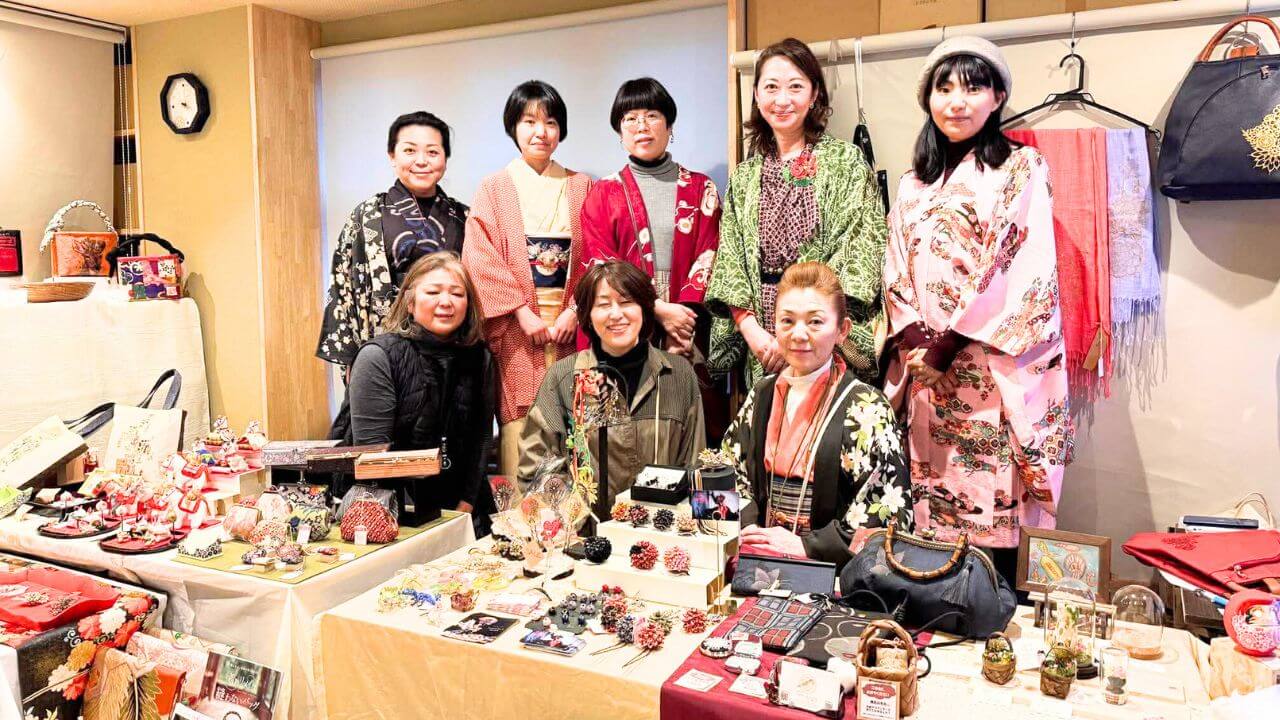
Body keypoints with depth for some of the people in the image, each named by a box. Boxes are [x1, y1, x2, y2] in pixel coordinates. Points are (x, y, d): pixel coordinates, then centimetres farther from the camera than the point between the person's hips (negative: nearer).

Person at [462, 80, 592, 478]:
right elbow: (480, 255, -3)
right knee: (520, 425, -4)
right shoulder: (495, 187, 7)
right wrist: (522, 311, -12)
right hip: (516, 325, -1)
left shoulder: (580, 187, 13)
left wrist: (574, 311, -8)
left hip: (570, 321, 2)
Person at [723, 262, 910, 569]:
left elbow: (890, 515, -9)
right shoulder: (762, 395, 11)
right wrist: (749, 528, -1)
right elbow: (734, 473, 17)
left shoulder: (867, 409, -7)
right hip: (761, 557, 4)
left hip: (829, 566, -4)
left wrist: (806, 545, -11)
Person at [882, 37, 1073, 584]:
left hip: (997, 369, -4)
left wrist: (955, 336, -13)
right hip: (927, 369, 5)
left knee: (995, 498, -4)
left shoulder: (1021, 169, 1)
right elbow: (897, 272, 12)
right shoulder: (913, 183, 16)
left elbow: (1027, 269, -9)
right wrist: (914, 336, -4)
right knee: (934, 498, 8)